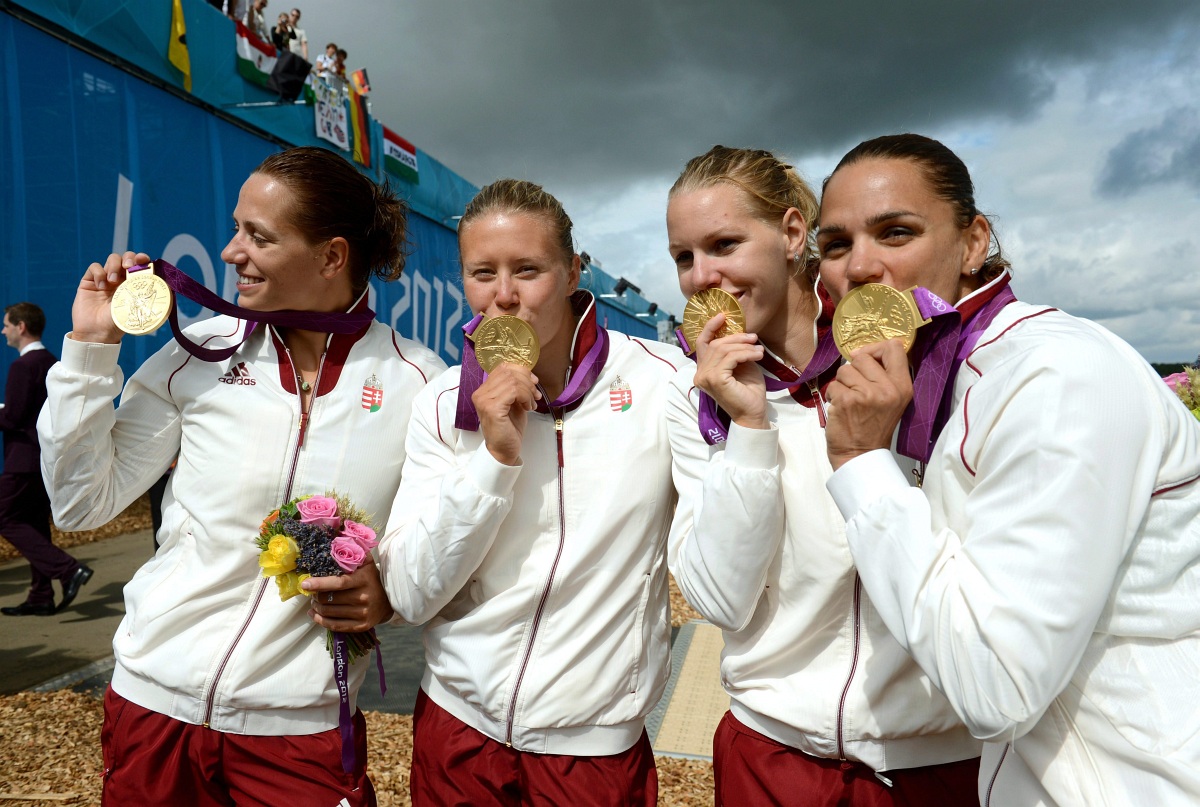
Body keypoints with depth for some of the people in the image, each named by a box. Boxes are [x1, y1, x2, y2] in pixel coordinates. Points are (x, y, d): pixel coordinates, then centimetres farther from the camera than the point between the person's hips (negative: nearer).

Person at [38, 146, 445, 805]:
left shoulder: (421, 383, -8)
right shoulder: (200, 354, -3)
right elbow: (83, 503, 1)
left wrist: (392, 594, -18)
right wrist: (91, 346, -6)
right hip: (152, 701, 3)